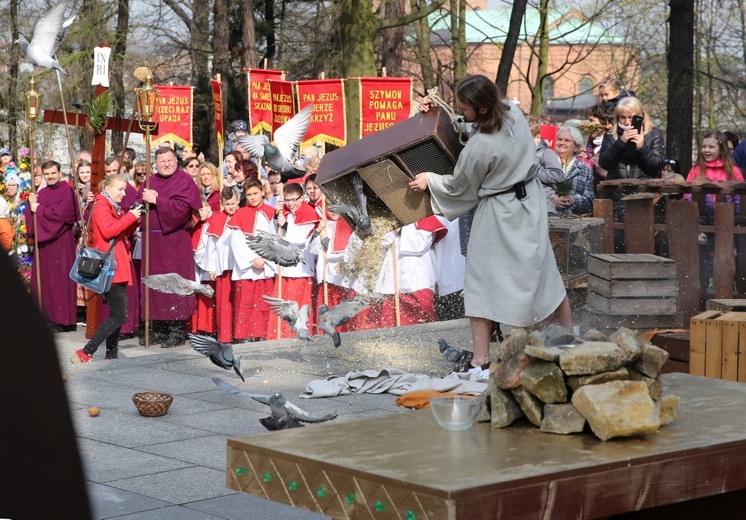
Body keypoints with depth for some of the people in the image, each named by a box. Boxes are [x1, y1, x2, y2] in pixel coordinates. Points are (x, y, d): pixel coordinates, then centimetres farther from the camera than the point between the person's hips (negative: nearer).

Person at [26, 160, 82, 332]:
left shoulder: (66, 190, -5)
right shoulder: (41, 193, 15)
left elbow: (61, 213, -16)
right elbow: (32, 215, 12)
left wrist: (39, 209, -8)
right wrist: (31, 205, -7)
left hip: (61, 241, -6)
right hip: (43, 240, 6)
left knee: (60, 280, -4)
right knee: (43, 279, 5)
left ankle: (62, 320, -1)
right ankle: (47, 316, 11)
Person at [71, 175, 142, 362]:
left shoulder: (114, 207, 21)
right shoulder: (101, 206, -8)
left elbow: (123, 233, 21)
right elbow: (108, 230, -23)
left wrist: (133, 220, 6)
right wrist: (130, 217, -16)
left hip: (117, 267, 10)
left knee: (117, 314, 11)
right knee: (120, 316, -14)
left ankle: (111, 355, 16)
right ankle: (85, 353, -15)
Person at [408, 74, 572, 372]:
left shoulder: (479, 147, -28)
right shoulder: (513, 112, -9)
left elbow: (460, 188, -9)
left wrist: (429, 180, 7)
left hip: (498, 216, -7)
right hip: (530, 201, 7)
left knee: (481, 283, 4)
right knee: (541, 272, 20)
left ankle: (481, 359, 6)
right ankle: (570, 336, 34)